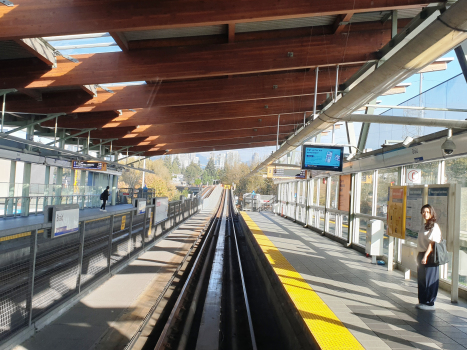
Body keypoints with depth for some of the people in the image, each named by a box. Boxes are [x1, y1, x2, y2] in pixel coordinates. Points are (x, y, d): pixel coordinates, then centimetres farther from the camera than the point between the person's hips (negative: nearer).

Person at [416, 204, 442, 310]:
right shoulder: (424, 226, 15)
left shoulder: (434, 226, -12)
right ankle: (422, 301, 22)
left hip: (429, 256, -9)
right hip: (422, 255, 9)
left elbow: (432, 243, -19)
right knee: (421, 279, 12)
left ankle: (429, 303, 8)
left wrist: (425, 256, -23)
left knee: (429, 280, -1)